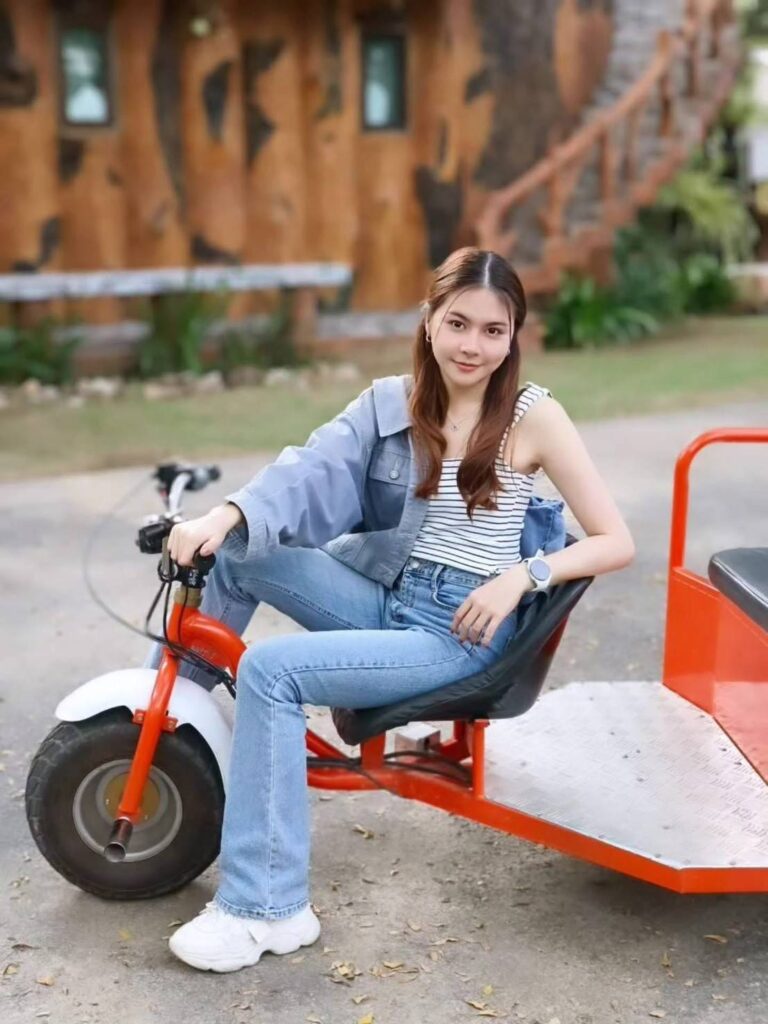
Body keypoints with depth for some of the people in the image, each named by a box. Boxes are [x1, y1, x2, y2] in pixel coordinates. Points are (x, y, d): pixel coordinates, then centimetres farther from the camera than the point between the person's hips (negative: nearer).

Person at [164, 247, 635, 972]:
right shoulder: (389, 403, 4)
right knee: (232, 550, -6)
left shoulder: (532, 415, -6)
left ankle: (266, 907, -13)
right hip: (382, 596, 5)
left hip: (460, 627, -5)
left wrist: (523, 573, -21)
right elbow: (313, 469, -14)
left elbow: (615, 543, -6)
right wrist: (225, 514, -31)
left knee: (272, 669, -22)